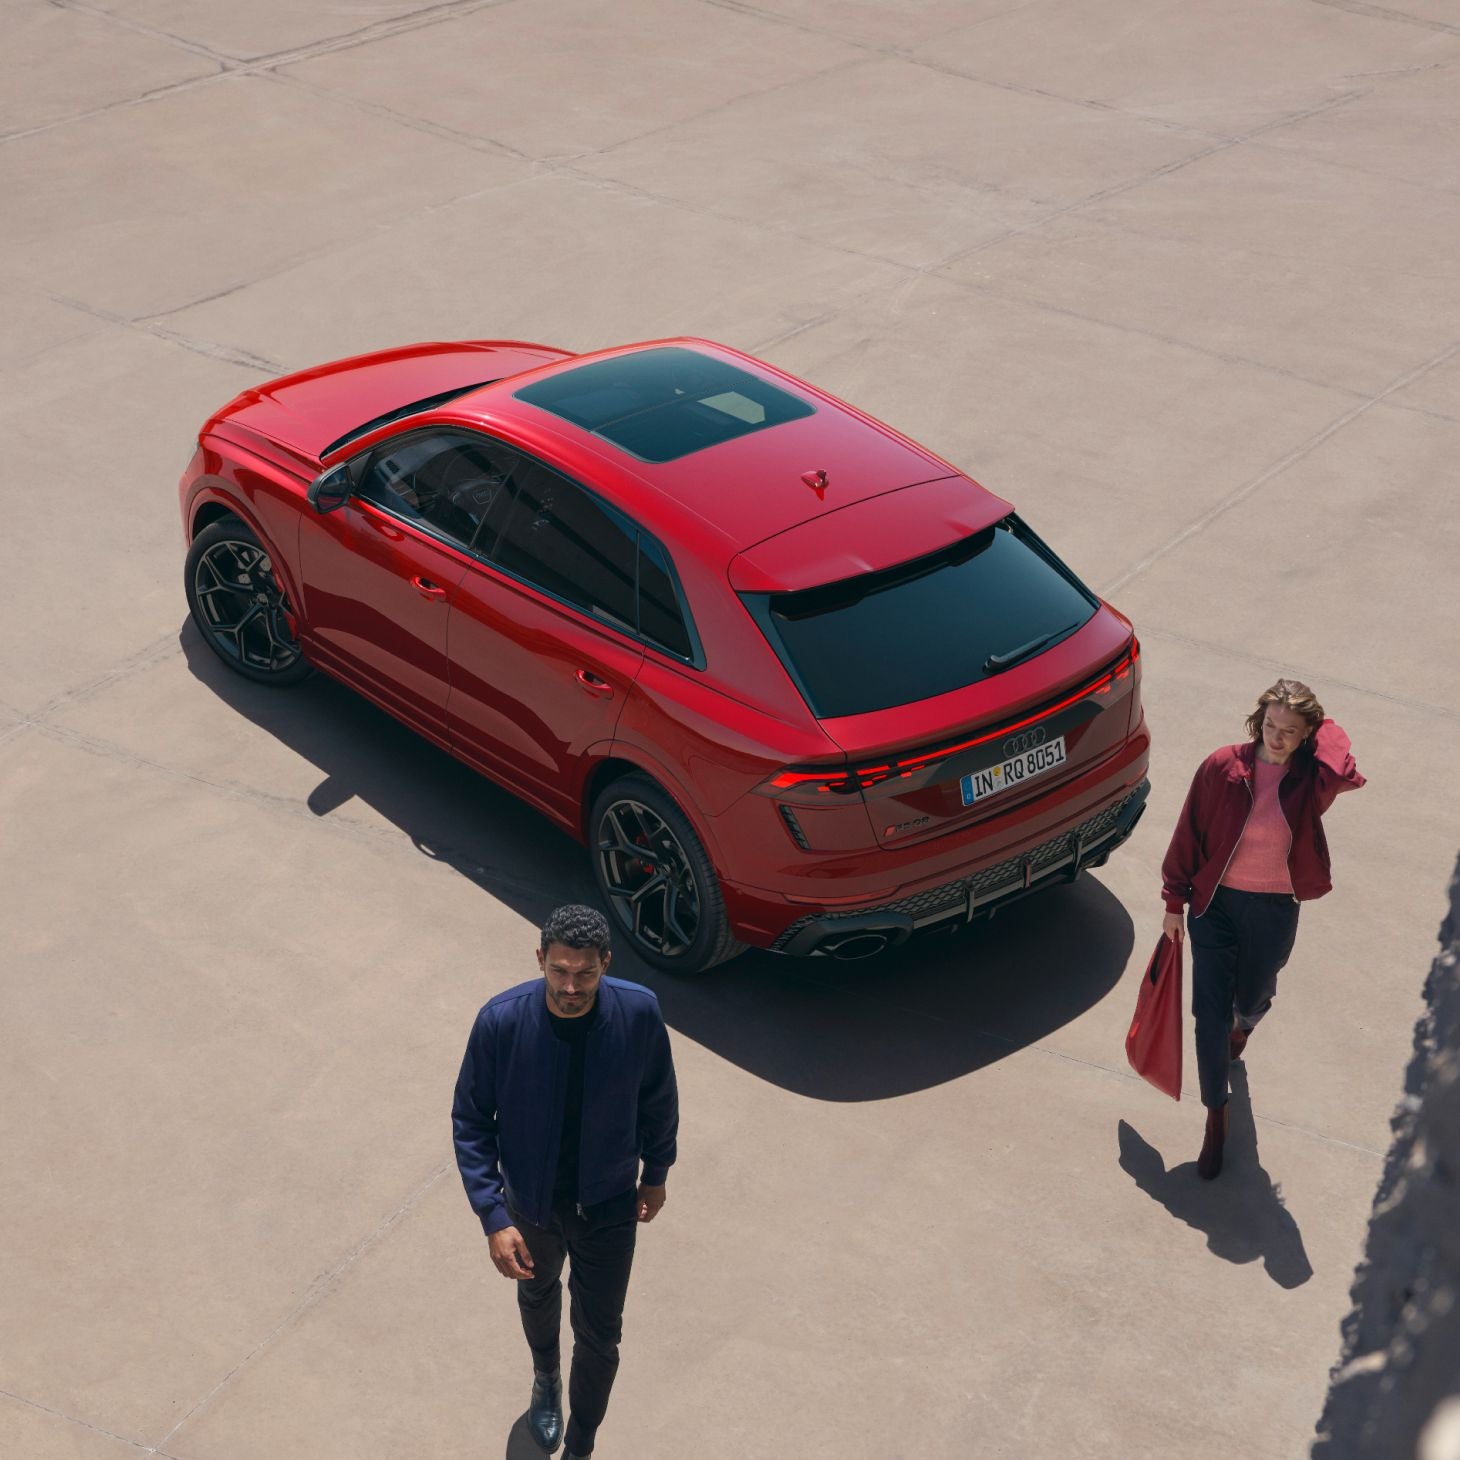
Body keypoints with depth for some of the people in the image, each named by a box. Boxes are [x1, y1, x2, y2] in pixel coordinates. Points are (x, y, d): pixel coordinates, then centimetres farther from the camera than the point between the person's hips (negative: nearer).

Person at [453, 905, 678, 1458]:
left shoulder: (639, 1013, -25)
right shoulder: (501, 1021, -28)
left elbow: (659, 1098, -5)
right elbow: (470, 1121, -17)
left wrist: (656, 1174, 7)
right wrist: (493, 1216, -21)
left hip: (609, 1204, -1)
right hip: (532, 1202, 1)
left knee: (600, 1335, 12)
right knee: (538, 1293, 30)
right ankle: (546, 1378, 62)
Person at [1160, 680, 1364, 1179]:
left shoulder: (1311, 778, -14)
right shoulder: (1222, 767, -14)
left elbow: (1345, 774, -40)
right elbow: (1188, 834, -3)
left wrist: (1322, 728, -20)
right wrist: (1175, 901, 1)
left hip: (1274, 911, 1)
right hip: (1215, 902, 0)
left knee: (1250, 1000, 21)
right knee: (1210, 1013, 1)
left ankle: (1244, 1023, 62)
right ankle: (1215, 1118, 18)